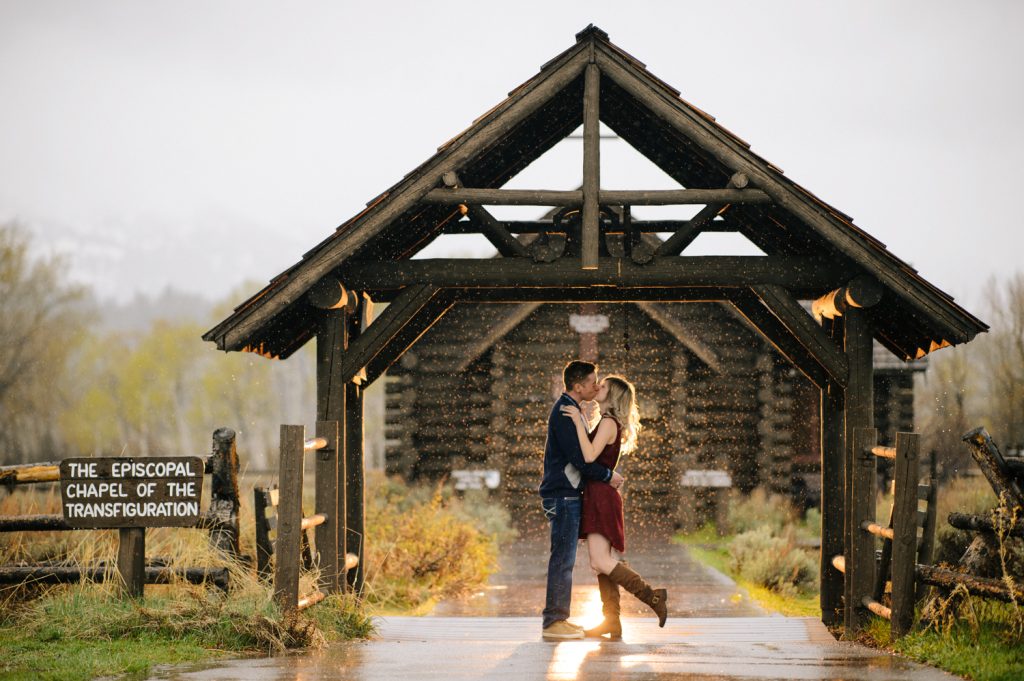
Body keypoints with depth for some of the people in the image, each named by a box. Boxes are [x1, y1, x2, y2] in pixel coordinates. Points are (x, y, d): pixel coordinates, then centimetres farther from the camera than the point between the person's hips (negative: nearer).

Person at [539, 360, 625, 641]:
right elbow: (578, 458, -19)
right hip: (563, 496, -10)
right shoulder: (565, 412, -15)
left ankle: (559, 618, 15)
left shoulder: (567, 410, 18)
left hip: (566, 495, 10)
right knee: (563, 559, -9)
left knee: (563, 560, 12)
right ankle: (553, 622, -8)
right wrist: (608, 476, -9)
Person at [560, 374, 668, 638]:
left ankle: (652, 596, -15)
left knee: (601, 563, -18)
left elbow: (589, 456, -24)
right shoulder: (609, 423, 19)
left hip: (601, 496, -10)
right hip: (597, 497, 10)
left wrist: (578, 421, -20)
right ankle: (612, 622, 6)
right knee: (601, 563, 7)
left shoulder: (609, 423, -11)